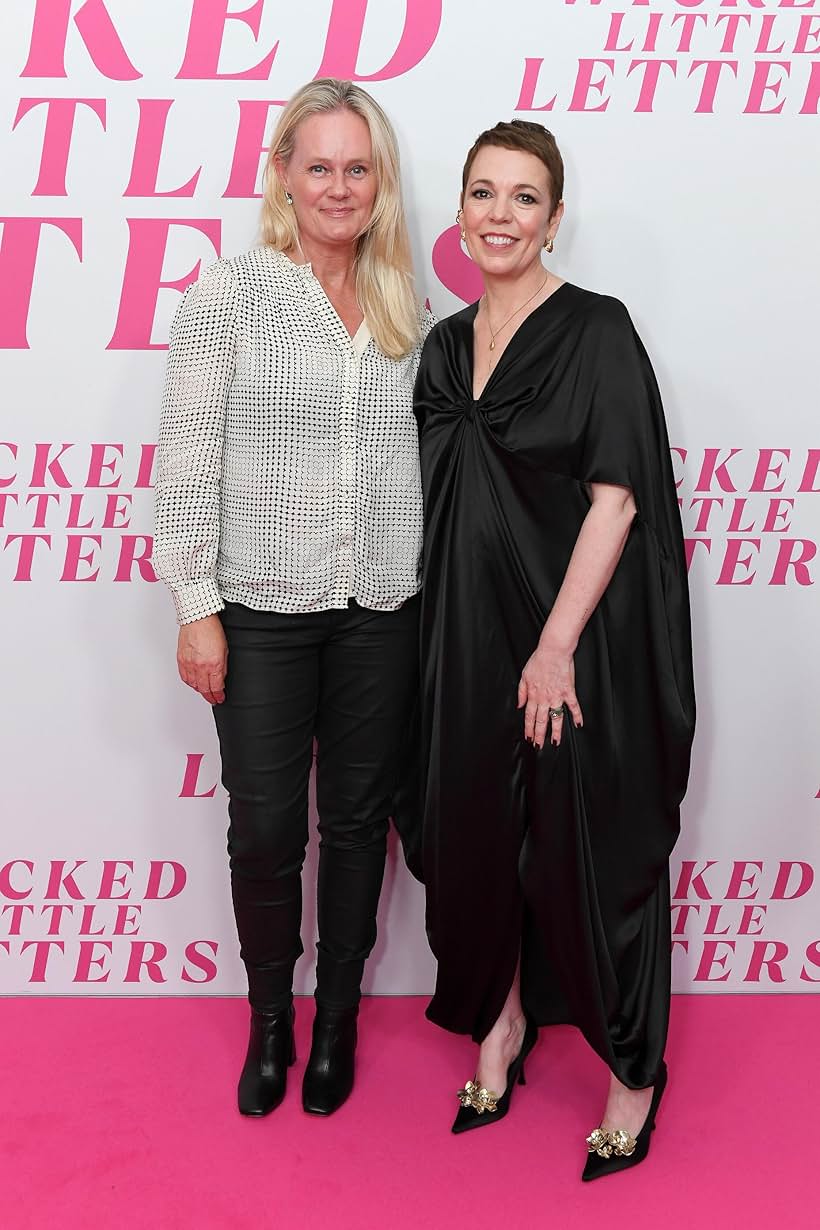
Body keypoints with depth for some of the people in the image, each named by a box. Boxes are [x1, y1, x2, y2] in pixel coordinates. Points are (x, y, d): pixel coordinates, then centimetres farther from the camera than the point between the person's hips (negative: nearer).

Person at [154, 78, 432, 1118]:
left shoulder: (409, 311, 9)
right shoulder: (229, 294, -2)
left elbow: (427, 457, 13)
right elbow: (187, 459, -5)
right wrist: (195, 608, -9)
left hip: (382, 612, 3)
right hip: (263, 610, -3)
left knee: (358, 819, 12)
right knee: (265, 828, 5)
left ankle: (337, 1016, 32)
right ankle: (270, 1017, 30)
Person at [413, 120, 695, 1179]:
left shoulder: (597, 330, -7)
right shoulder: (446, 345, 11)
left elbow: (615, 497, -13)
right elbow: (439, 506, 14)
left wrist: (558, 644, -19)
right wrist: (440, 642, 7)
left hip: (576, 629, -5)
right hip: (468, 631, 6)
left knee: (590, 841, 2)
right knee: (479, 827, 13)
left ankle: (634, 1072, 21)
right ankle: (501, 1022, 35)